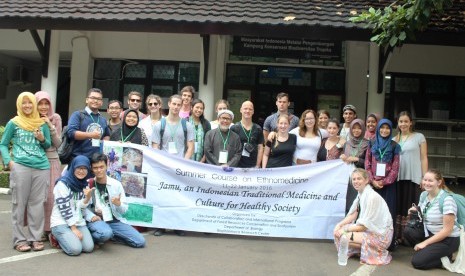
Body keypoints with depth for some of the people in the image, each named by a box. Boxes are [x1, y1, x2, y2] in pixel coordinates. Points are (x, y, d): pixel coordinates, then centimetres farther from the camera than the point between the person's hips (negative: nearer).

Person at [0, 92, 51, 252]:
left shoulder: (42, 123, 13)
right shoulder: (13, 123, 8)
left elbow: (49, 145, 19)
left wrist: (42, 139, -3)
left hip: (42, 167, 2)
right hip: (20, 167, -2)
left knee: (37, 204, 4)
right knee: (19, 203, 1)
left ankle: (35, 238, 12)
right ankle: (19, 239, 8)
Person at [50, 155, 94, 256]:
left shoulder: (84, 185, 8)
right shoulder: (62, 183, -13)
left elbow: (81, 207, 3)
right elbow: (64, 208, -15)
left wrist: (88, 197, -17)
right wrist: (74, 228, -16)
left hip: (78, 222, 6)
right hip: (61, 222, -6)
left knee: (89, 248, -14)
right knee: (75, 249, -23)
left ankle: (67, 237, 12)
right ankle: (57, 237, 6)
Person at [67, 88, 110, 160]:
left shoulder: (103, 120, 19)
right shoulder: (77, 115, 2)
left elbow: (107, 135, 32)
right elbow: (71, 132, -11)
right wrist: (90, 135, -20)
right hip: (79, 158, -5)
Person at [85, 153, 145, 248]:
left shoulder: (116, 184, 3)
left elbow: (124, 209, 5)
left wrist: (118, 204, -16)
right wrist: (91, 216, -21)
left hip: (114, 221, 4)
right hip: (96, 221, -4)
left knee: (140, 242, -6)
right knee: (106, 233, -39)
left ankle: (111, 235, 11)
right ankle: (92, 236, -4)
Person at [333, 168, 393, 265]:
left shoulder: (372, 197, -22)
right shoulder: (360, 194, 4)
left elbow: (365, 225, -21)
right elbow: (353, 215, 10)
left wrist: (345, 229, -16)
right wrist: (339, 225, -6)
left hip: (380, 235, -8)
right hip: (369, 230, 8)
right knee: (338, 231, -2)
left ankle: (376, 252, -5)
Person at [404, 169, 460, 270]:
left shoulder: (447, 200, -22)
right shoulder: (424, 195, 0)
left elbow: (447, 230, -21)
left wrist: (425, 243, -19)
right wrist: (415, 212, -9)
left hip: (448, 239, -7)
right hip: (430, 233, 8)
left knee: (417, 261, -17)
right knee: (407, 232, -16)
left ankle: (446, 258, 3)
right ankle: (427, 251, 2)